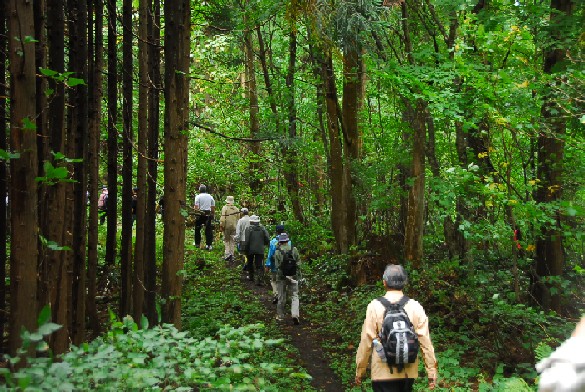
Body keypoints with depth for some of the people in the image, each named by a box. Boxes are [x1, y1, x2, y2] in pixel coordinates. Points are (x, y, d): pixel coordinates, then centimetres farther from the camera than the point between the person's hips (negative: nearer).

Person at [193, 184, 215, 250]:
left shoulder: (198, 196, -3)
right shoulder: (210, 197, 8)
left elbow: (196, 207, -12)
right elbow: (213, 207, 9)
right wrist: (213, 215, 16)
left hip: (200, 214, -2)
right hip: (208, 214, 3)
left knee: (197, 229, 12)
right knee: (208, 229, 3)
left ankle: (197, 243, 18)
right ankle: (208, 245, -2)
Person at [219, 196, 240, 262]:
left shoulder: (225, 208, -7)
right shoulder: (236, 209, 5)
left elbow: (222, 218, -11)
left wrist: (221, 226, -4)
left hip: (227, 227, -3)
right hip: (234, 227, 3)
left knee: (226, 240, 7)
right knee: (232, 241, 9)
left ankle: (227, 253, -9)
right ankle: (231, 255, 10)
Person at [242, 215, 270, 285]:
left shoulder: (249, 229, -9)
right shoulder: (262, 228, 0)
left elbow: (246, 241, -13)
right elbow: (267, 240, -1)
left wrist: (245, 249, -4)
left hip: (250, 250, -1)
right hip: (260, 250, 1)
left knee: (250, 263, 21)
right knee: (259, 265, 0)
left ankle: (251, 276, 34)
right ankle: (258, 280, -14)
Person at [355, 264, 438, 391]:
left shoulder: (375, 306, -10)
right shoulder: (415, 307, -4)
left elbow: (366, 342, -9)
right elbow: (425, 341, -6)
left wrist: (360, 371, 2)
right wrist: (431, 371, 2)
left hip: (383, 372, -3)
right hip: (408, 372, 3)